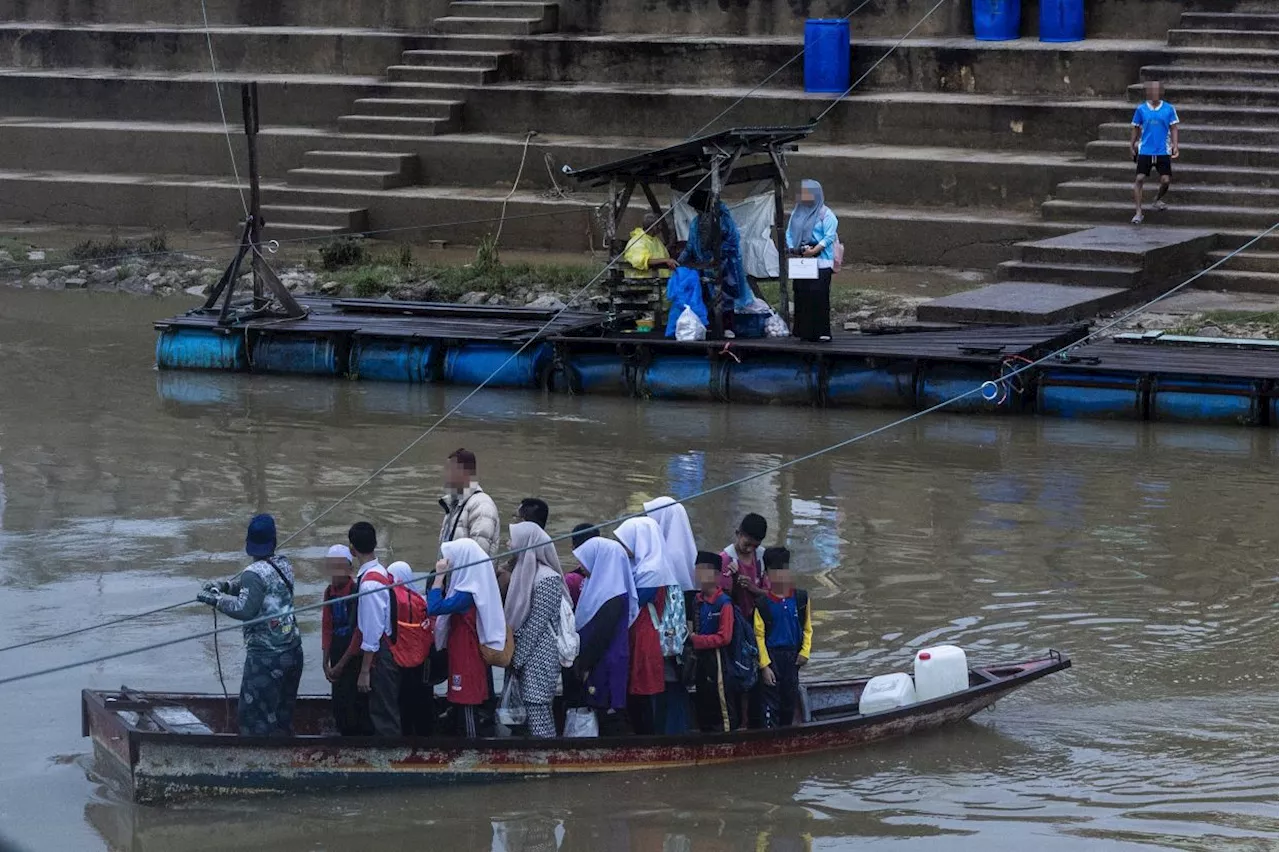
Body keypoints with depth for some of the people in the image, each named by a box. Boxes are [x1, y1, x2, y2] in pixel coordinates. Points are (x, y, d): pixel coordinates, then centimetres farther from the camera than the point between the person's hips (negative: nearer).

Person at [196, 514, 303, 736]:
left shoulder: (255, 573, -18)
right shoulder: (284, 565, 6)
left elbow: (245, 610, -26)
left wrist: (216, 598, -15)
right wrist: (225, 585, 3)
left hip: (266, 657, -8)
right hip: (293, 651, 8)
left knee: (254, 717, -2)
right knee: (283, 716, 18)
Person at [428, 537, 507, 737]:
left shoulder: (467, 594, -22)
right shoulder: (469, 586, 9)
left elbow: (434, 608, -30)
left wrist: (439, 576, -24)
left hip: (467, 659, -10)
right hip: (463, 655, 10)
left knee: (467, 705, -4)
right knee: (461, 704, 16)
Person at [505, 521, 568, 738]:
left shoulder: (547, 578, -14)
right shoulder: (524, 571, 12)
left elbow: (537, 624, -16)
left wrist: (518, 657, -12)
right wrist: (514, 655, 10)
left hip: (539, 658, -9)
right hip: (527, 657, 9)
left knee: (537, 711, -10)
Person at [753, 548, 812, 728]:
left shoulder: (800, 598, 1)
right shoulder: (763, 603, -7)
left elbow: (807, 628, 9)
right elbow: (759, 636, -6)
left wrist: (805, 652, -4)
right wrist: (764, 666, -11)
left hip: (793, 657, 3)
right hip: (772, 656, -3)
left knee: (790, 700, 11)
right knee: (771, 704, -4)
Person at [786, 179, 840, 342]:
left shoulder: (826, 214, -1)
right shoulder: (797, 213, 18)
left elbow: (829, 237, -9)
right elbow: (790, 233, 20)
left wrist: (814, 250, -19)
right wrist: (792, 247, 0)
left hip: (820, 262, -6)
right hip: (800, 261, 6)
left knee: (818, 296, -12)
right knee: (801, 296, 1)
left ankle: (821, 331, -10)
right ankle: (804, 330, 5)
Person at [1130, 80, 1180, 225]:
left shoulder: (1169, 109, -1)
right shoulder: (1141, 109, 1)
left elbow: (1173, 128, 2)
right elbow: (1136, 128, 10)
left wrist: (1175, 145, -7)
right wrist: (1132, 145, 10)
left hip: (1163, 152, 0)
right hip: (1145, 151, 0)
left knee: (1165, 179, -3)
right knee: (1140, 179, -10)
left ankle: (1159, 199, 30)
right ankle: (1138, 212, -6)